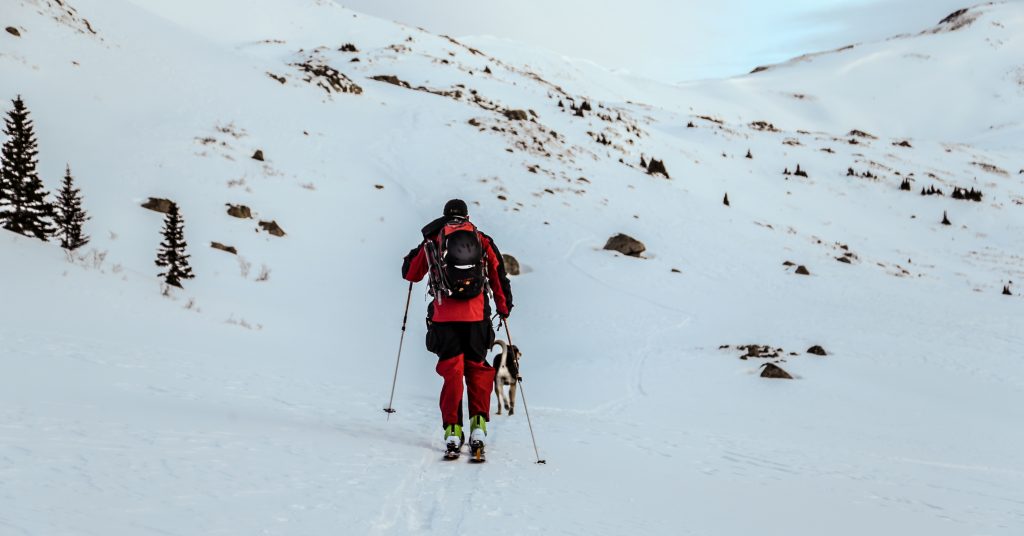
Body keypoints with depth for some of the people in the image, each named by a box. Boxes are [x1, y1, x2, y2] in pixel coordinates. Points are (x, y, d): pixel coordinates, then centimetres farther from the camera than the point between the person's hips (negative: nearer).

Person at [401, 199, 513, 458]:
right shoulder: (483, 240, 11)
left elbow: (410, 273, 18)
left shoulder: (432, 241, 9)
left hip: (444, 317, 0)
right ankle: (478, 424, 2)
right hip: (477, 316, 1)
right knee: (478, 369, 12)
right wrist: (504, 307, 22)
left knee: (451, 371, 5)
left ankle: (452, 429, -2)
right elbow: (499, 275, 11)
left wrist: (420, 251, 38)